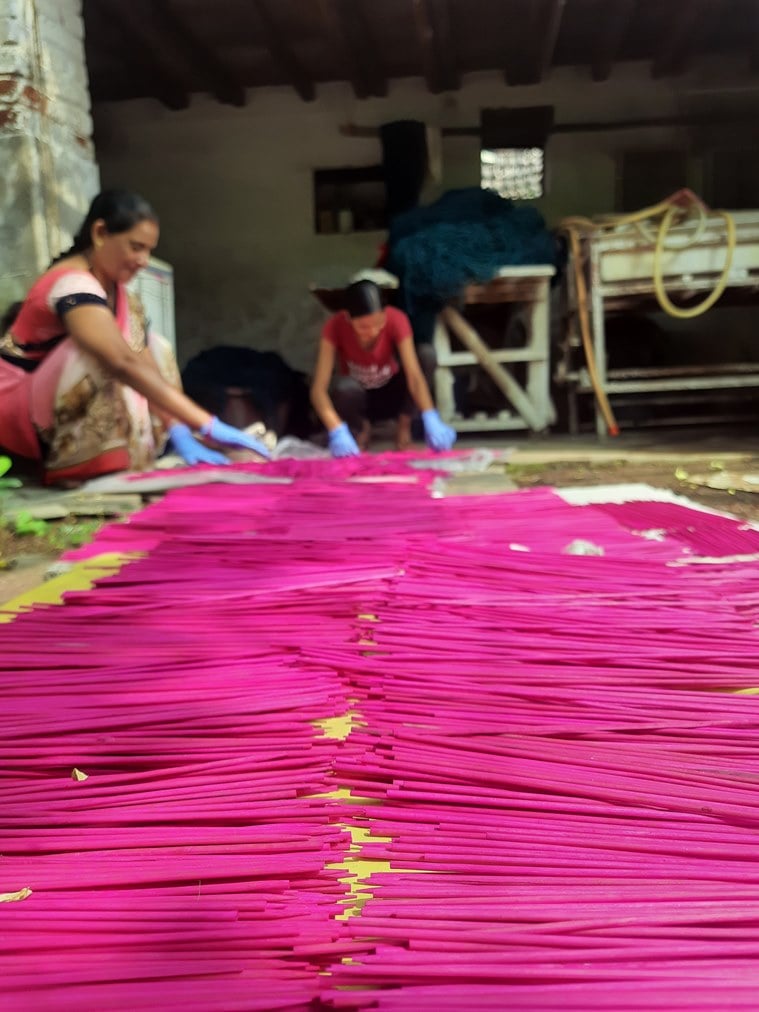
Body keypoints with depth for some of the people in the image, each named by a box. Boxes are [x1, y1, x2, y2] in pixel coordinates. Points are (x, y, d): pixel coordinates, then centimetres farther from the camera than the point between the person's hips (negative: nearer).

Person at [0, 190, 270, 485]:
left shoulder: (120, 295, 3)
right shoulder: (72, 284, -25)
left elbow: (146, 366, -4)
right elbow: (123, 363, -39)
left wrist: (178, 431, -19)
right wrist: (206, 425, -43)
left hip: (67, 408, 9)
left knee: (153, 346, 3)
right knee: (102, 354, -32)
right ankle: (72, 465, -23)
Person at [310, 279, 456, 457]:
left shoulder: (396, 319, -25)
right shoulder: (335, 326, -26)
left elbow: (414, 375, -33)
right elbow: (318, 389, -32)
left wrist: (430, 419, -50)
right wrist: (337, 431, -50)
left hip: (392, 394, 1)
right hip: (359, 399, -1)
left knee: (426, 353, -28)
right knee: (345, 386, -38)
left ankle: (404, 424, -8)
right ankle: (360, 428, -3)